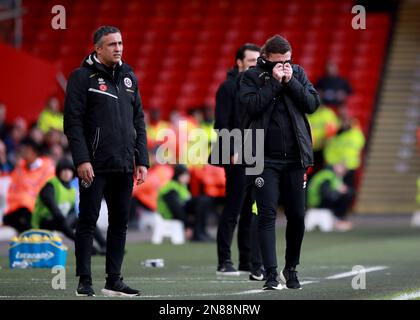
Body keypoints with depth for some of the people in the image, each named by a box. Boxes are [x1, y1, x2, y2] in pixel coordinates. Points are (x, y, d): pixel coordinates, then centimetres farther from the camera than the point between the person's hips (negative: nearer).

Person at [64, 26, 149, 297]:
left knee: (120, 223, 7)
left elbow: (139, 121, 17)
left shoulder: (129, 77, 14)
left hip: (124, 165, 6)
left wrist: (142, 160, 10)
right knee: (88, 221, -2)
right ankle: (85, 281, 3)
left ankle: (114, 280, 13)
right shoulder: (83, 77, -4)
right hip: (95, 165, -6)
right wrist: (82, 159, -16)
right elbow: (73, 122, -8)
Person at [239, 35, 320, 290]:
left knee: (297, 215, 7)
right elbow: (252, 106, -14)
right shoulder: (252, 77, 1)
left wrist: (290, 82, -9)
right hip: (266, 158, -3)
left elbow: (313, 104, 0)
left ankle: (291, 268, 25)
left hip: (295, 157, 3)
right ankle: (272, 275, -7)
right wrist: (274, 82, -14)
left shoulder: (298, 73, 9)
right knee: (267, 215, -7)